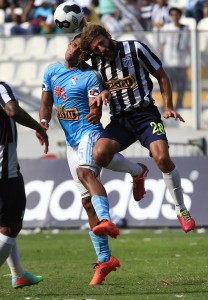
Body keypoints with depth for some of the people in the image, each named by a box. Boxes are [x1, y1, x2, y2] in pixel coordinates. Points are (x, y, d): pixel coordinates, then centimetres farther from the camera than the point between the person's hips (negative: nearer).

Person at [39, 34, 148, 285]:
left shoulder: (89, 76, -6)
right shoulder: (52, 72, 11)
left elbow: (95, 109, -13)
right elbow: (46, 103, 15)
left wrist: (96, 113, -37)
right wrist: (43, 121, -5)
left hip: (88, 132, -6)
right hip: (71, 141, 6)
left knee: (84, 171, -37)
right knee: (87, 201, 5)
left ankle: (106, 221, -57)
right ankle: (104, 260, 9)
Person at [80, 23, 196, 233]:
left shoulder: (135, 49, -6)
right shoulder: (96, 62, 5)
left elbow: (161, 76, 3)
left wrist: (168, 107, -4)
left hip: (146, 115, -3)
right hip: (119, 120, 3)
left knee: (162, 158, -23)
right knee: (99, 154, -23)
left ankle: (181, 210, -4)